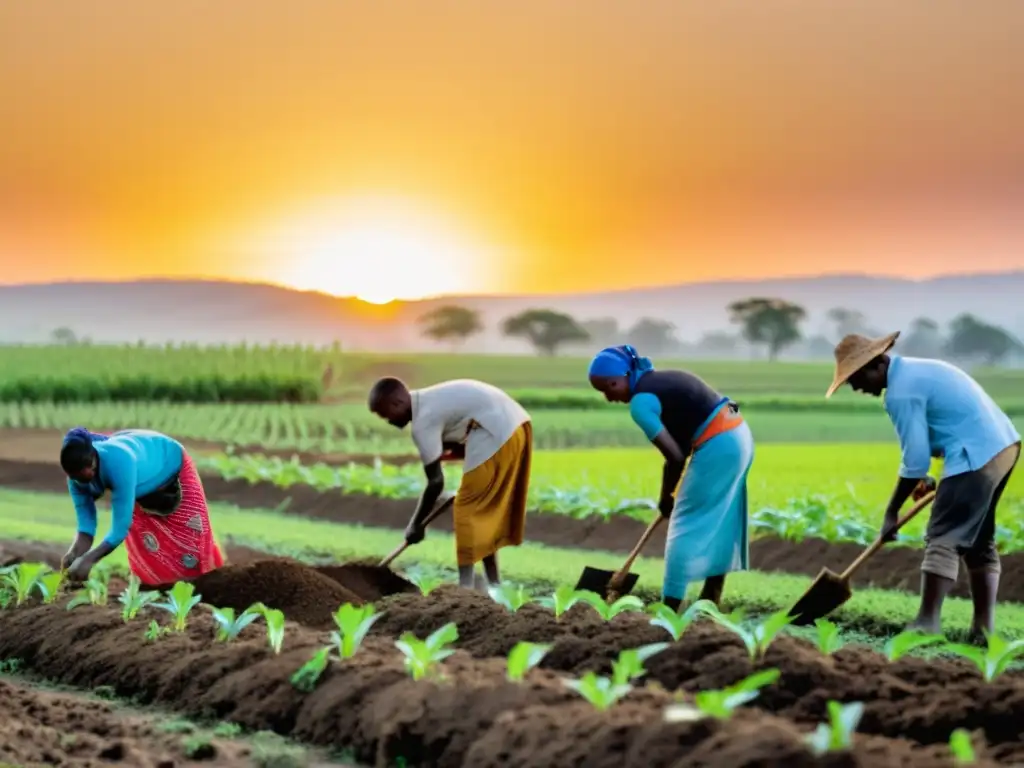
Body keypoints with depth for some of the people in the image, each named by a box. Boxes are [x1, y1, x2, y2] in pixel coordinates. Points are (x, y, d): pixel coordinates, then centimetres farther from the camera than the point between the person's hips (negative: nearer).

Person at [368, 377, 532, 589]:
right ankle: (493, 583, 22)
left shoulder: (422, 422, -10)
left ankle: (466, 586, -3)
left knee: (468, 509, -2)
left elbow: (436, 481, -8)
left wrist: (415, 525, 0)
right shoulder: (428, 401, 17)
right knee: (486, 508, 17)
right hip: (515, 424, 10)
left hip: (498, 434, -10)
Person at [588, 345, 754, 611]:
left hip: (718, 446, -9)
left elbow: (675, 456, -13)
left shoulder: (640, 402, -12)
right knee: (719, 522, 18)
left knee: (686, 525, 1)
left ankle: (670, 607, 4)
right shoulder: (660, 379, 15)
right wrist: (672, 494, 16)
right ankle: (711, 600, 25)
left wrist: (665, 499, 2)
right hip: (738, 436, 9)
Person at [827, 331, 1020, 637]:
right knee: (979, 542, 14)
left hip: (977, 458, -10)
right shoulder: (915, 370, 17)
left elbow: (915, 461, -13)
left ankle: (928, 622, -9)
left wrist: (891, 512, -5)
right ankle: (984, 626, 13)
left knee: (943, 539, -7)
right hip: (1003, 446, 10)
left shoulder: (901, 392, -13)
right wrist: (925, 478, 17)